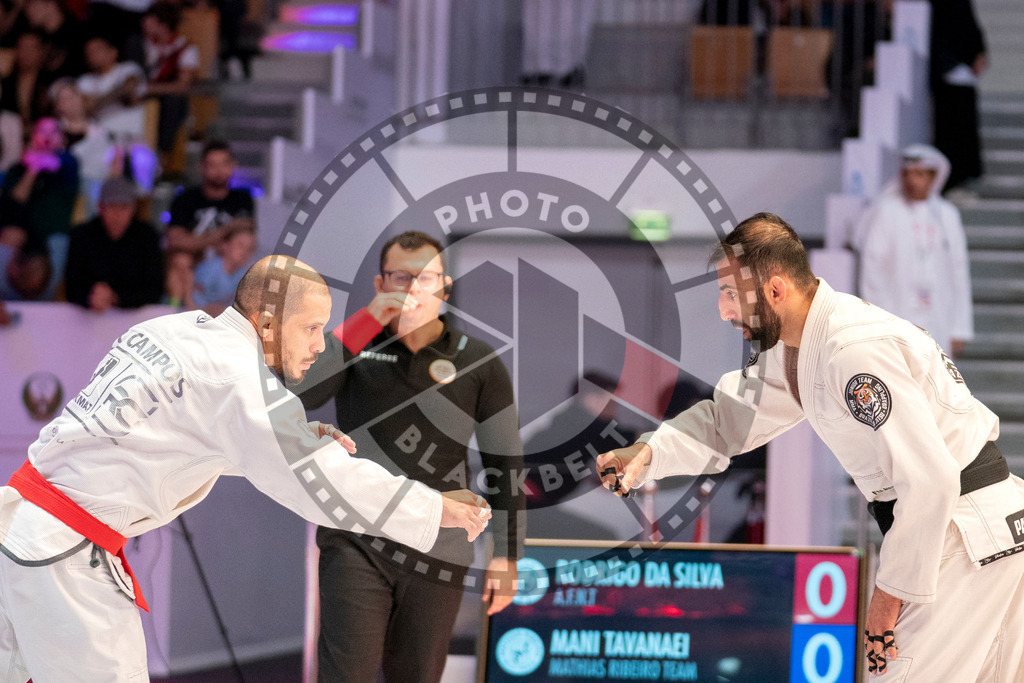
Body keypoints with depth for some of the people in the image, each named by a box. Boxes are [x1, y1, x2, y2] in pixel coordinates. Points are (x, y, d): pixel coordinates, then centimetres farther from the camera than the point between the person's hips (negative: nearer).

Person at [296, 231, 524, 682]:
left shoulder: (479, 364, 4)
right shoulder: (353, 346, 3)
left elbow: (505, 464, 7)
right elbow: (300, 394, -16)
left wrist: (506, 555, 3)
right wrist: (366, 322, -19)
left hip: (438, 555, 1)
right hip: (356, 544, -1)